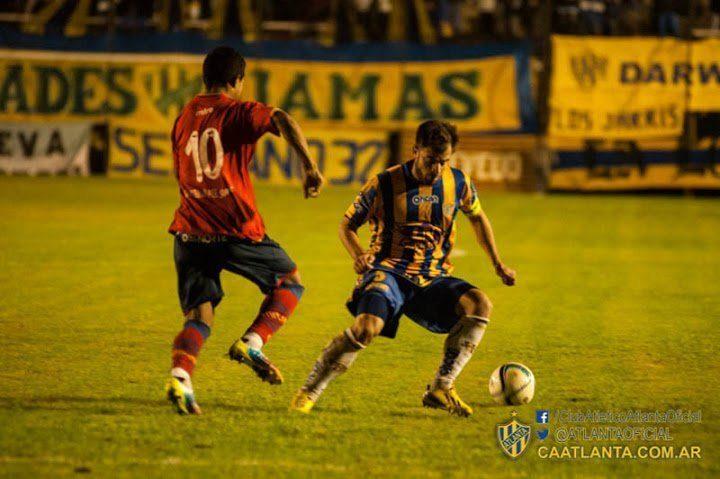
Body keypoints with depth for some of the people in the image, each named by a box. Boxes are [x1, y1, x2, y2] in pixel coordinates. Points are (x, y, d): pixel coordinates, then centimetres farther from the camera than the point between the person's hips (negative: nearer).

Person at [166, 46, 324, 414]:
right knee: (290, 283, 16)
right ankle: (252, 342, -5)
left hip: (190, 231, 5)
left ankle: (179, 377, -22)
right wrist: (310, 167, -27)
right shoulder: (240, 111, -3)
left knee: (199, 316, 4)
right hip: (236, 230, -4)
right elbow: (282, 120, -24)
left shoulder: (184, 117, 15)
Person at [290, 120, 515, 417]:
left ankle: (440, 389, -18)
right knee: (367, 328, -33)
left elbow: (477, 217, 25)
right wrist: (359, 256, -15)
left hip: (432, 279, 4)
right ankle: (308, 393, -16)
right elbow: (347, 225, 6)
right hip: (389, 273, -4)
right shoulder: (384, 184, -5)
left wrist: (497, 264, 19)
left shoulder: (458, 184, 4)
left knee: (479, 305, -25)